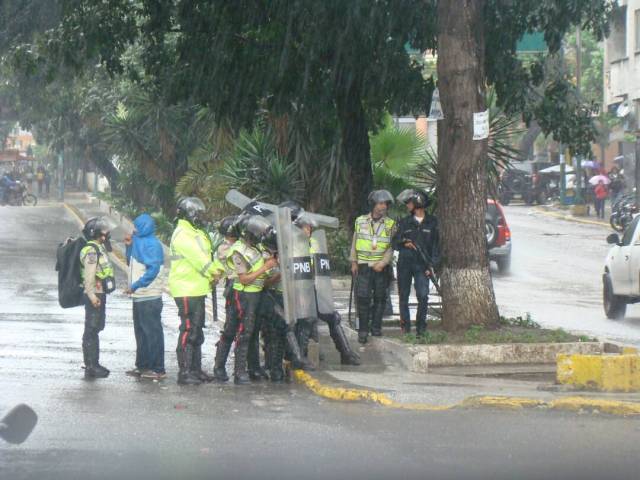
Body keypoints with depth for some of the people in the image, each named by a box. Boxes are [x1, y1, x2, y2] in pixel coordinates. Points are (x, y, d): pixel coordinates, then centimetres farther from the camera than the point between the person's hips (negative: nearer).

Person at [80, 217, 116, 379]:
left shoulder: (99, 248, 16)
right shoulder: (91, 250, -16)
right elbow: (88, 275, -23)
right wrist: (92, 296, -26)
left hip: (100, 294, 10)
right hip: (94, 295, -10)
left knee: (95, 329, 15)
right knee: (91, 330, -7)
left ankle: (93, 364, 22)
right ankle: (91, 367, -5)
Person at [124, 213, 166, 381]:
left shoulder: (152, 244, -14)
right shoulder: (139, 242, 15)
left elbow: (153, 270, -22)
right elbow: (131, 263, 24)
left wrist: (135, 286, -22)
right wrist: (129, 246, 10)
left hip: (149, 297, -10)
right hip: (139, 297, 10)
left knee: (152, 332, -6)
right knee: (141, 332, 15)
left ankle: (158, 369, -4)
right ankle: (142, 366, 23)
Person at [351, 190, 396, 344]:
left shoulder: (390, 224, 2)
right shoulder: (361, 221, 4)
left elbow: (391, 247, -2)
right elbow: (354, 243, 11)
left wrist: (383, 263, -14)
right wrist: (354, 262, 8)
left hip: (382, 267, 1)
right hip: (364, 267, -1)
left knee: (380, 298, 5)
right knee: (363, 298, -8)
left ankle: (376, 327, 17)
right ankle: (363, 330, -4)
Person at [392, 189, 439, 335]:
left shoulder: (432, 222, 6)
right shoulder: (404, 222, 12)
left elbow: (435, 245, 4)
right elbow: (394, 242, 11)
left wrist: (431, 265, -4)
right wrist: (404, 244, -12)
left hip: (421, 265, -2)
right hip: (404, 263, 2)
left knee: (423, 296, -12)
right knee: (403, 296, 2)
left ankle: (421, 327, -2)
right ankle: (405, 326, 9)